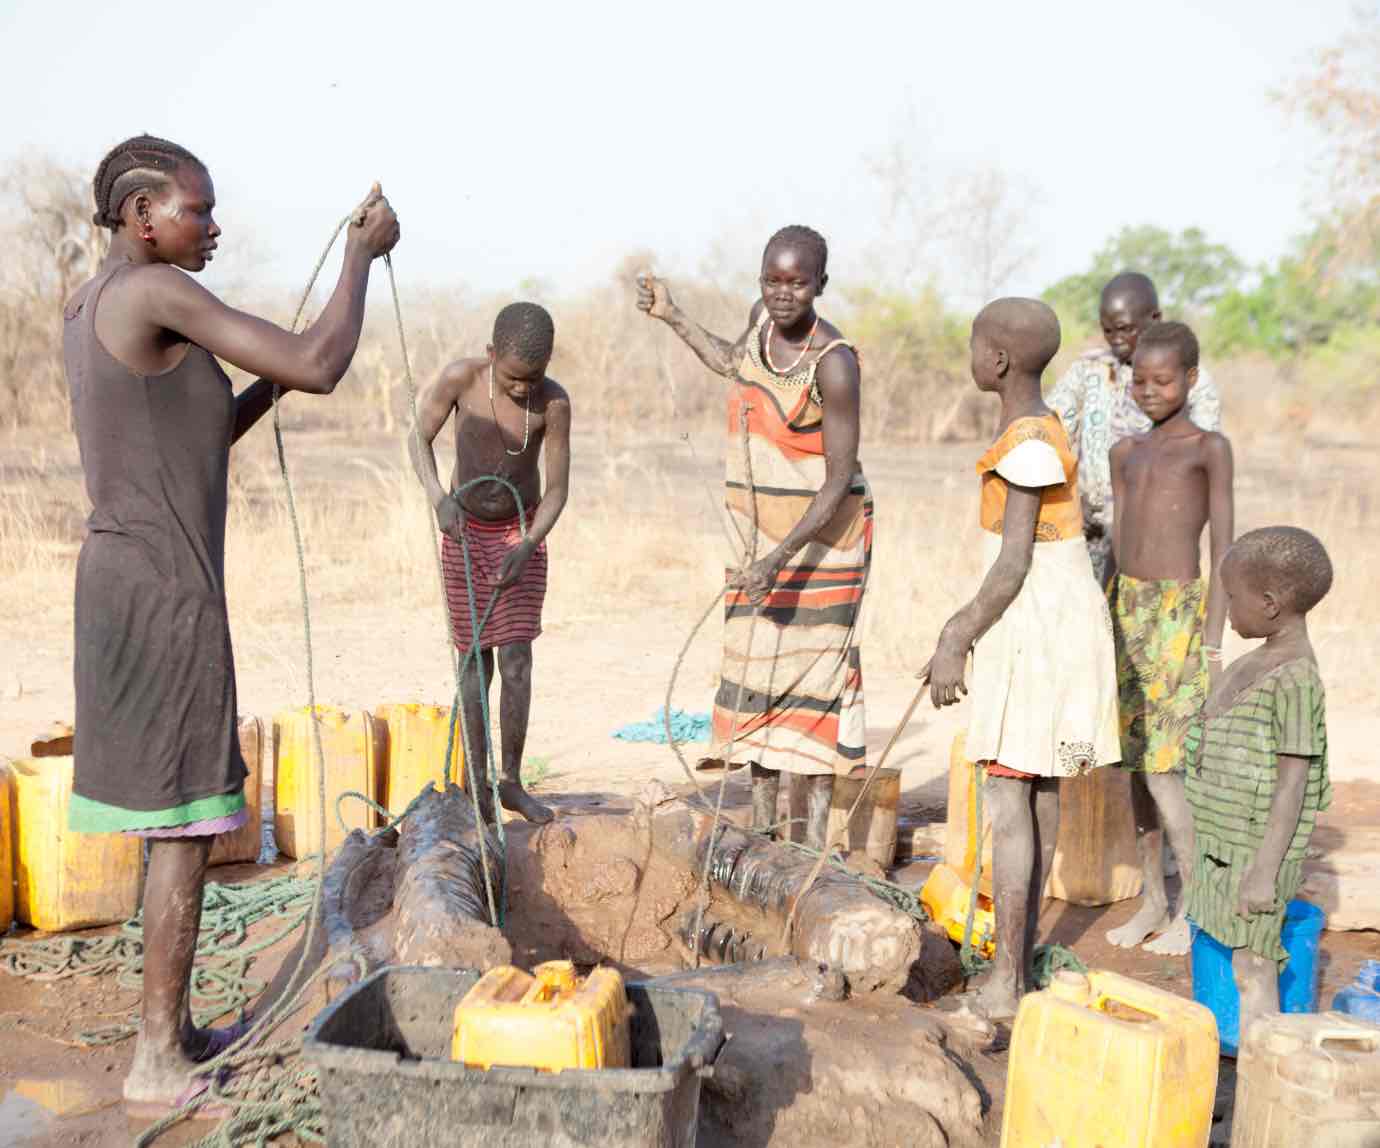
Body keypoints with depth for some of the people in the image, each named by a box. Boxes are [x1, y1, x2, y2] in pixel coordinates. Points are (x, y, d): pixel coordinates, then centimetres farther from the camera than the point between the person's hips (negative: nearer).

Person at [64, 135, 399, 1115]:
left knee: (178, 814, 16)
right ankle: (158, 1063, 5)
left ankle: (176, 1028, 25)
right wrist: (364, 252, -6)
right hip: (166, 590, -10)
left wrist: (273, 380, 12)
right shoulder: (159, 292, -15)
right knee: (187, 822, -3)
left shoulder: (89, 310, 16)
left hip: (126, 582, 10)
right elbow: (322, 369, -19)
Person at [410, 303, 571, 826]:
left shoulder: (553, 401, -22)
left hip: (522, 531, 0)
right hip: (465, 532, 0)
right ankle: (476, 778, 11)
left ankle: (511, 780, 7)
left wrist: (526, 548, -30)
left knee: (517, 657, -6)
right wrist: (439, 499, -24)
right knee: (476, 656, 2)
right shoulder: (461, 376, -23)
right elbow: (420, 438, -8)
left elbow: (557, 490, -16)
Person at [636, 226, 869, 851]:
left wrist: (782, 557, -29)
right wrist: (671, 316, 22)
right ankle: (762, 827, 17)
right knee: (754, 671, 8)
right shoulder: (762, 316, -1)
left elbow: (840, 478, -23)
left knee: (813, 672, -6)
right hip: (761, 531, 7)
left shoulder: (833, 363, -23)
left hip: (823, 533, -7)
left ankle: (816, 832, 2)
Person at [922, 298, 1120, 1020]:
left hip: (1037, 629, -9)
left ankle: (1005, 980, -4)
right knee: (1039, 791, 12)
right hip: (1048, 618, 9)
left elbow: (1013, 566, -20)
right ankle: (1023, 955, 21)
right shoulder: (1037, 431, 10)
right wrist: (966, 623, 21)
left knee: (1007, 795, -6)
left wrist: (955, 647, -15)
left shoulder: (1028, 445, -19)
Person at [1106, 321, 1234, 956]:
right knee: (1137, 763, 9)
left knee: (1163, 768, -10)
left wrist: (1213, 641, -10)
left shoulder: (1209, 448, -2)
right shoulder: (1126, 453, 15)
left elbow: (1224, 550, -6)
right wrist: (1109, 628, 14)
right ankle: (1153, 901, 19)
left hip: (1182, 613, -6)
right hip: (1128, 611, 6)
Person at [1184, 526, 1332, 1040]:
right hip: (1222, 845, 9)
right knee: (1228, 963, 14)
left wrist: (1265, 870, -20)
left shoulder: (1296, 679, -19)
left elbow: (1293, 783, -20)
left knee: (1252, 965, -2)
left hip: (1257, 850, -9)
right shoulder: (1256, 663, 9)